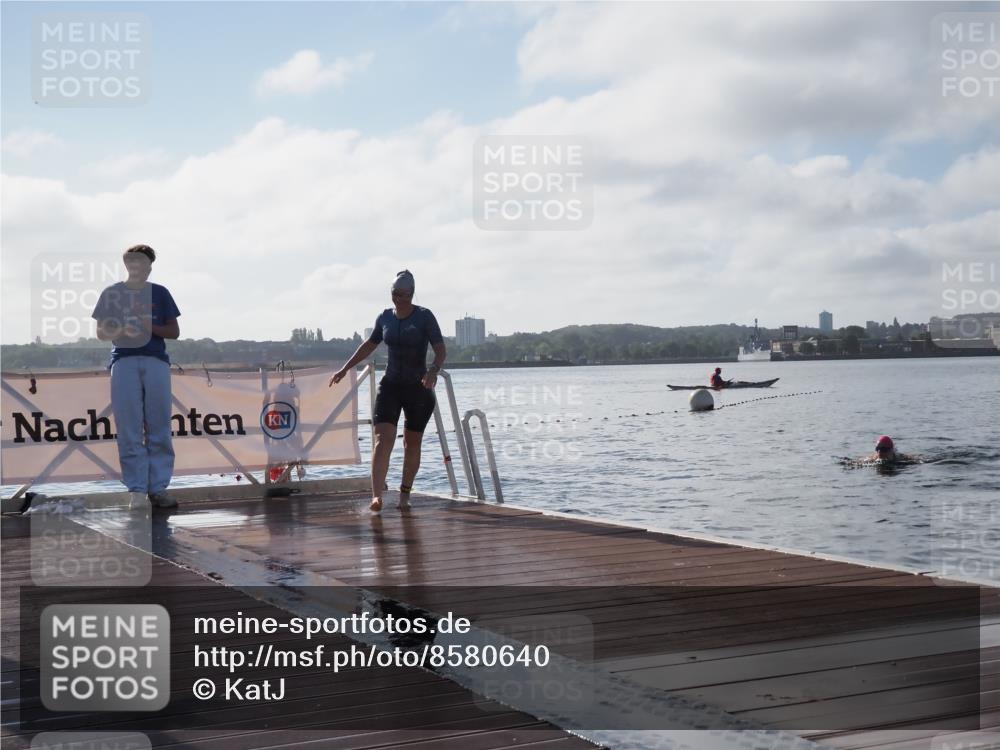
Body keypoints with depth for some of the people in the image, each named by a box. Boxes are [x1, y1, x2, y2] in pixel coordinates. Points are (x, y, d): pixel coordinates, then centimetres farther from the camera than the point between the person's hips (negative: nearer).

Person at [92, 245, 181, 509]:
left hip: (156, 361, 1)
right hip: (124, 362, -1)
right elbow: (101, 333, 11)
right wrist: (123, 330, -9)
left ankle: (158, 487, 1)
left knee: (159, 428, -2)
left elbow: (174, 331, 13)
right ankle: (136, 490, -4)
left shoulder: (160, 293, 14)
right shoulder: (112, 293, 12)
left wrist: (150, 327, -6)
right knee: (129, 430, -6)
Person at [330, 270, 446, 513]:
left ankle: (405, 493, 25)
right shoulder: (385, 317, 4)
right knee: (383, 439, -14)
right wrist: (345, 368, 18)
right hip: (390, 385, 2)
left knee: (412, 443, 9)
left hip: (418, 388, -2)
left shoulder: (425, 317, -8)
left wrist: (433, 371, -32)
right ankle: (376, 496, -24)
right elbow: (370, 345, 19)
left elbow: (440, 351, -13)